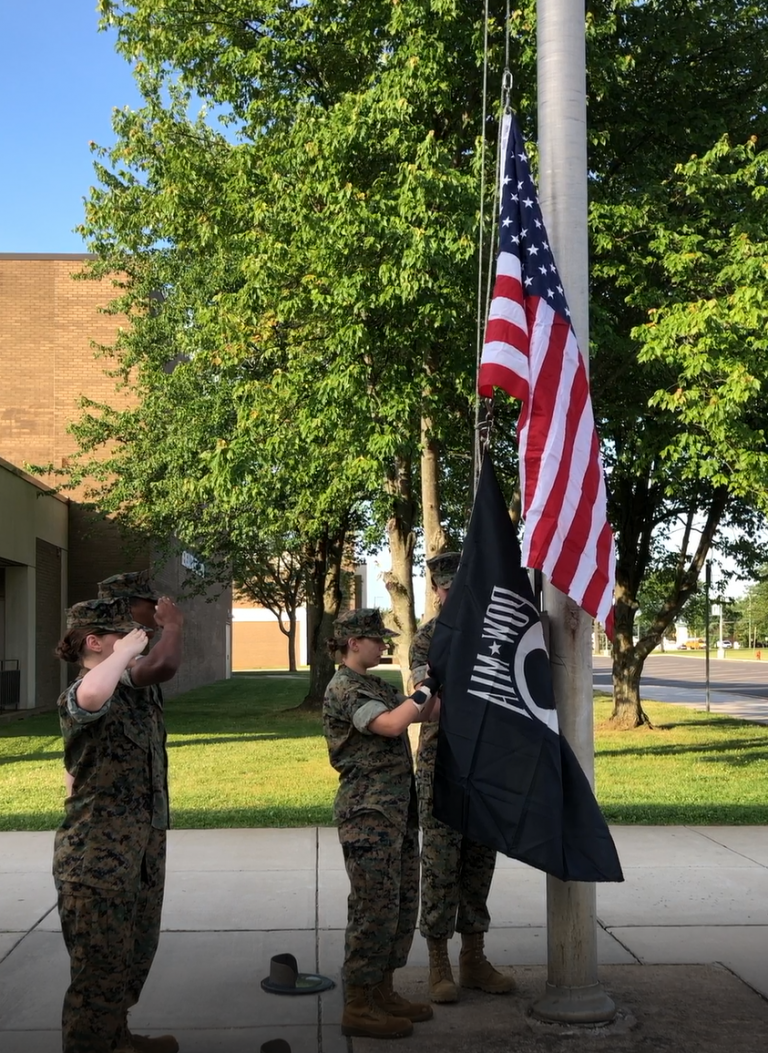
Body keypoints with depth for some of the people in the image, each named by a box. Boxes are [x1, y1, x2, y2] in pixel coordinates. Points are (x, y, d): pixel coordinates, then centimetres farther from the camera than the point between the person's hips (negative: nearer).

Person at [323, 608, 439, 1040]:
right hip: (368, 814, -10)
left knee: (402, 904, 14)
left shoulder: (376, 684, 16)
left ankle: (382, 992, 24)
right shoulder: (344, 689, -13)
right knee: (374, 907, -5)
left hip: (398, 809, 10)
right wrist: (429, 685, -16)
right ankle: (358, 1008, 4)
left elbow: (421, 712, 18)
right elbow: (391, 724, -25)